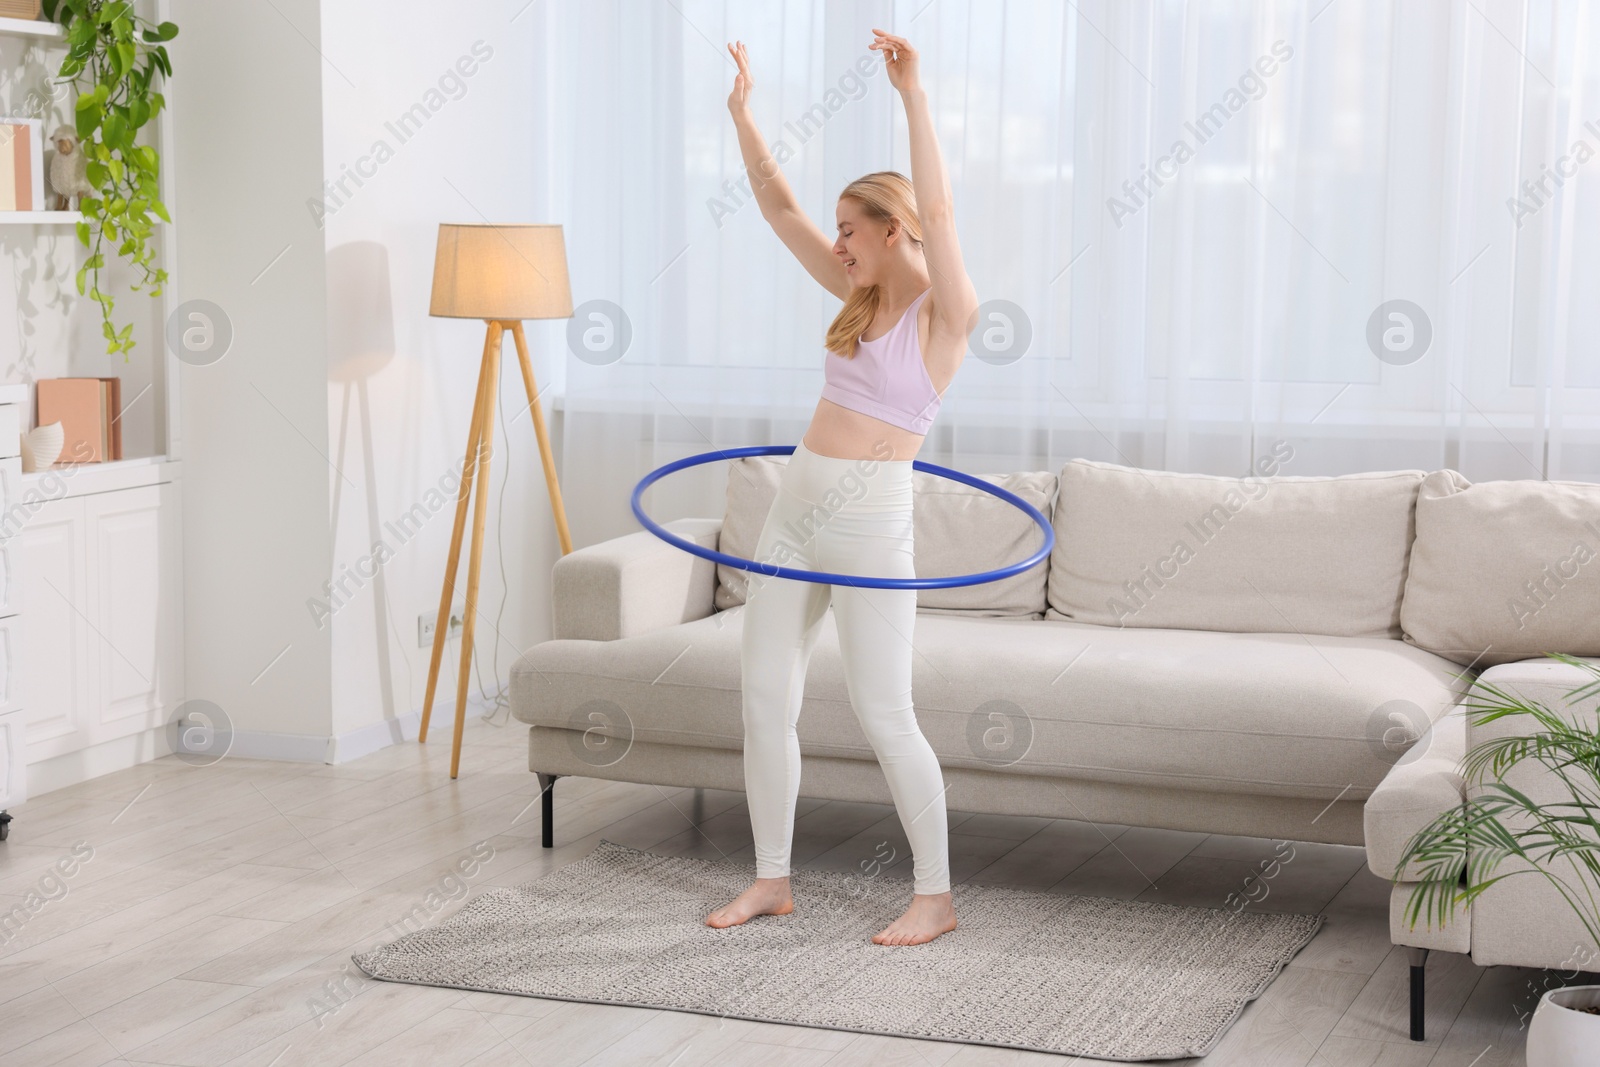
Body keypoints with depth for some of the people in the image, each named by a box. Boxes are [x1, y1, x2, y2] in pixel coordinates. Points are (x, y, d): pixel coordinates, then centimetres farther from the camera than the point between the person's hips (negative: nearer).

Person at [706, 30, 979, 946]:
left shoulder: (946, 311, -9)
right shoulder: (863, 296, 11)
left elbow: (937, 210, -25)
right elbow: (781, 209, 12)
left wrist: (914, 96, -31)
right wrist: (743, 115, 5)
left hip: (872, 527, -8)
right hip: (798, 515, 8)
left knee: (886, 717, -4)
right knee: (764, 698, 8)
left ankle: (936, 897, 9)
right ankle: (772, 880, 19)